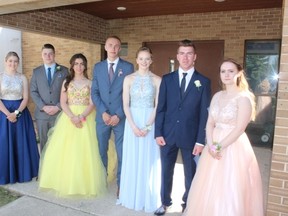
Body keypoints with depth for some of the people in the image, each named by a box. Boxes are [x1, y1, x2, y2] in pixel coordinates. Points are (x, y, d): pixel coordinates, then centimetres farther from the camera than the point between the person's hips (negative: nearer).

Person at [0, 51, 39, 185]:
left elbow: (26, 98, -1)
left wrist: (16, 112, -14)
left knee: (22, 144, 6)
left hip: (21, 112, 1)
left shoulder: (23, 78, 4)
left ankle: (23, 173, 20)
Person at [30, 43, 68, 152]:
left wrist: (58, 107, -10)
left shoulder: (64, 70, 4)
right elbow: (33, 92, 4)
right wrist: (43, 107, -9)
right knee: (43, 142, 9)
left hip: (59, 113, -1)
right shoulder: (36, 71, 9)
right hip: (41, 113, 2)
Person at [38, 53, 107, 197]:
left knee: (85, 150, -3)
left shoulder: (90, 83, 5)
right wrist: (72, 117, -14)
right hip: (68, 118, 2)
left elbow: (92, 104, -3)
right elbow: (63, 102, 1)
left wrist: (81, 117, -18)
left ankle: (85, 182, 9)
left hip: (86, 118, -1)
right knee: (66, 149, 0)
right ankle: (66, 181, 14)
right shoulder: (67, 82, 9)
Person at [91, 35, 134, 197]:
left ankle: (121, 184, 19)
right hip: (102, 117, 3)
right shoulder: (98, 67, 9)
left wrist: (118, 115, -11)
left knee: (122, 153, 4)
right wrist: (103, 112, -8)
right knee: (101, 151, 12)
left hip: (121, 117, -2)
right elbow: (94, 92, 5)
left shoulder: (128, 67, 0)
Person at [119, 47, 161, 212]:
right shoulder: (129, 79, 3)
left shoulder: (157, 80, 0)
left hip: (151, 123, -1)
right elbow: (125, 105, -1)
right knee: (133, 159, 8)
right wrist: (133, 126, -11)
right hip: (132, 122, 1)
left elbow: (158, 105, -3)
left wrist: (147, 126, -12)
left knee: (149, 160, 6)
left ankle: (148, 198, 23)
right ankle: (132, 196, 25)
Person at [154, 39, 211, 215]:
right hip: (168, 135, 2)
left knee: (190, 173, 13)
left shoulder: (203, 82, -1)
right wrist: (158, 133, -4)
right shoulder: (167, 79, 4)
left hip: (191, 136, -1)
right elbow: (161, 109, 3)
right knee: (166, 171, 13)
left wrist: (200, 140, -7)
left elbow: (204, 114, -3)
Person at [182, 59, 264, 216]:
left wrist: (219, 147, -15)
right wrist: (211, 145, -9)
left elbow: (239, 129, -16)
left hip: (234, 148, -6)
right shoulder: (217, 96, 8)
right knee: (210, 190, 14)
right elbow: (210, 123, 5)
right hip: (214, 147, 6)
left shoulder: (244, 98, -11)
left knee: (230, 192, 4)